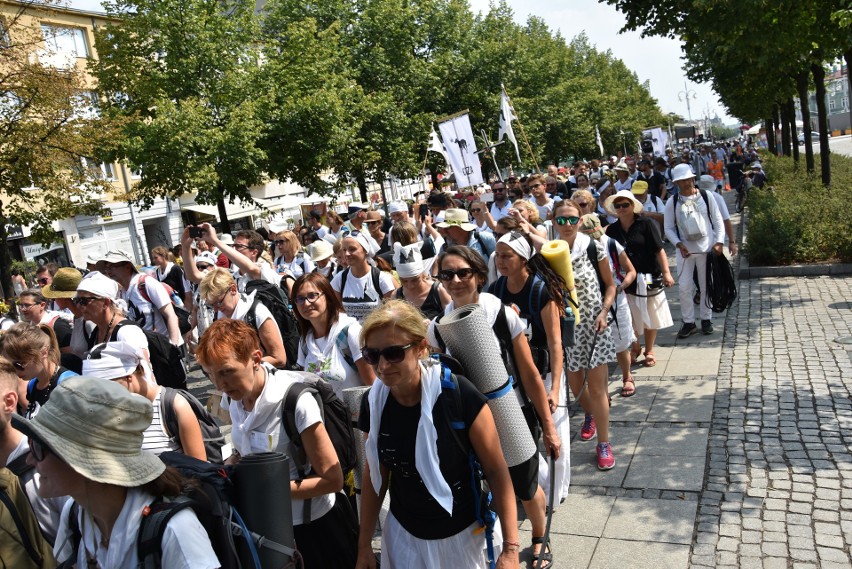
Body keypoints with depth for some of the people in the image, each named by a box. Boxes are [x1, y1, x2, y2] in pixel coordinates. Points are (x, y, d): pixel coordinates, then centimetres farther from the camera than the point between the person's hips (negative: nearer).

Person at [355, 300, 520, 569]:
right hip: (403, 536, 4)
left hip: (462, 537, -3)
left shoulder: (458, 395, -24)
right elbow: (375, 473, 3)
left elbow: (497, 470, -16)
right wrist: (364, 546, 8)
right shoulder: (374, 401, -11)